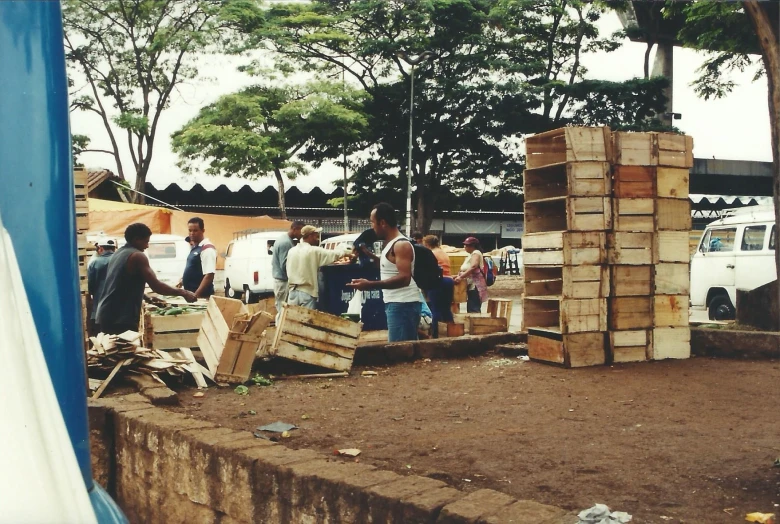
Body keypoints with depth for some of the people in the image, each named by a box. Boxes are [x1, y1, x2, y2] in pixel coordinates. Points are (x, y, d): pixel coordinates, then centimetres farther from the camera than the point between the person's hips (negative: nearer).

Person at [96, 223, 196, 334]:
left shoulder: (117, 254, 18)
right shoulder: (137, 256, -9)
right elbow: (156, 286, -14)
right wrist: (183, 293, -7)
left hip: (106, 316, 9)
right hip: (121, 319, -9)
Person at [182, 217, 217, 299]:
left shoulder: (207, 249, -15)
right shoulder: (194, 247, 13)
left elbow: (209, 275, -23)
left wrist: (196, 295, -26)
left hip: (201, 296, -9)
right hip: (190, 294, 9)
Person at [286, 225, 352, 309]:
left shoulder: (292, 251, 7)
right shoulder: (314, 251, -10)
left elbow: (289, 272, 13)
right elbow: (335, 254, -5)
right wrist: (347, 249, 11)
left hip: (293, 292, 6)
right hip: (307, 293, -6)